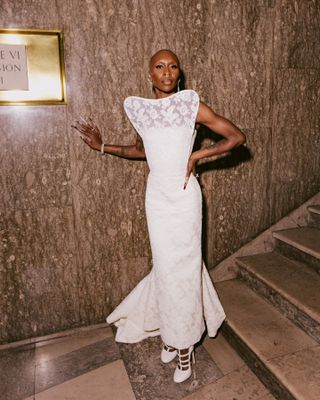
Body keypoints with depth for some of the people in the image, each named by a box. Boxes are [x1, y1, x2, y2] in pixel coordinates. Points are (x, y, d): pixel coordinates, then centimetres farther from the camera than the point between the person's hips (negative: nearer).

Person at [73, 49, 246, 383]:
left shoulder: (192, 105, -7)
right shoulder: (139, 109, 4)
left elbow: (237, 137, -6)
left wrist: (198, 155, -12)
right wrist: (102, 147, 10)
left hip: (184, 195, -3)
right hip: (156, 196, 3)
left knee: (183, 267, 4)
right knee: (165, 265, 11)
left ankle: (184, 342, 22)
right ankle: (171, 332, 32)